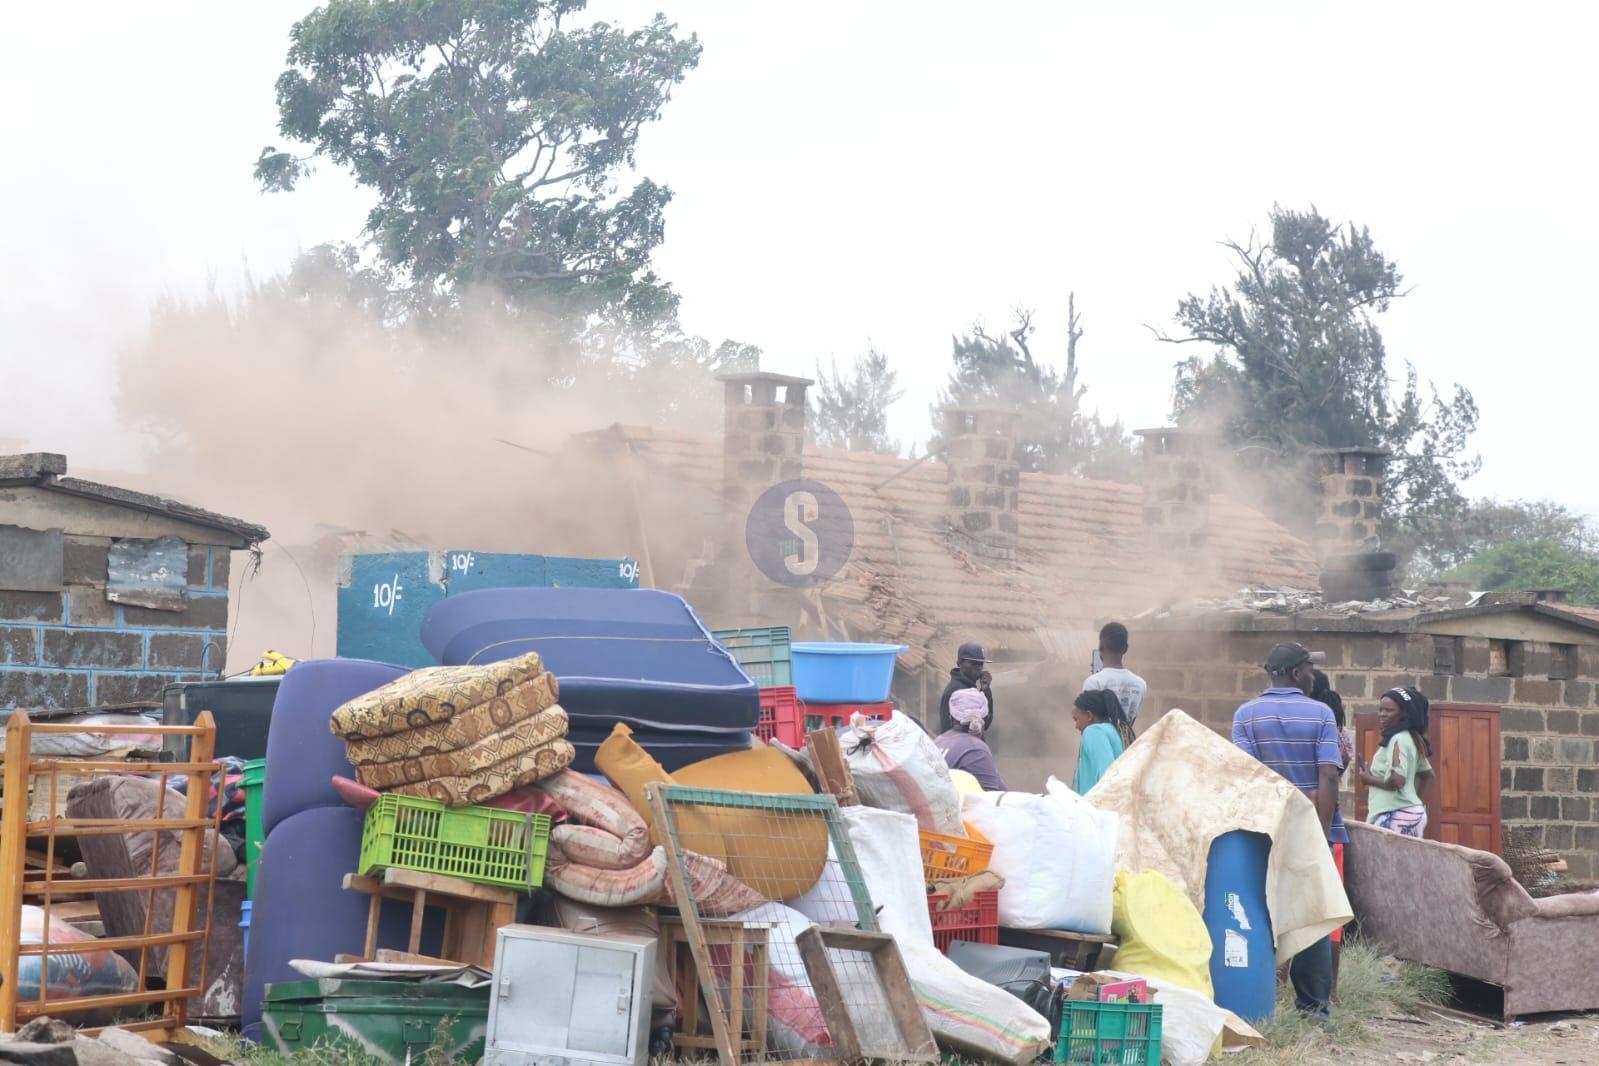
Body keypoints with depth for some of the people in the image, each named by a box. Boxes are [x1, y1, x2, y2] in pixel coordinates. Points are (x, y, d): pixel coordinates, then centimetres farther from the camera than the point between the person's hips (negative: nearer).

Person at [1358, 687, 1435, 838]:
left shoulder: (1398, 740, -13)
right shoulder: (1410, 738, 16)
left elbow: (1396, 780, -24)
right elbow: (1426, 773, 27)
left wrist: (1369, 779, -9)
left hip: (1397, 815, -10)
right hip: (1410, 811, 10)